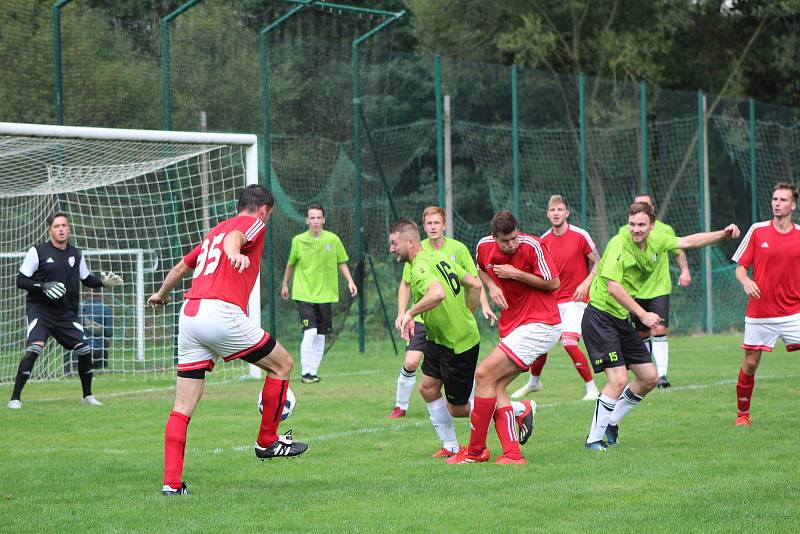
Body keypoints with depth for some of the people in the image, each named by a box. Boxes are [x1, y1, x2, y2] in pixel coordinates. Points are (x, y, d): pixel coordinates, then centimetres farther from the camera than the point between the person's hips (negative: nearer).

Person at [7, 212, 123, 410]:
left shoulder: (76, 254, 9)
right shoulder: (38, 252, -5)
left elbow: (87, 279, 22)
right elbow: (21, 280, -5)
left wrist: (103, 281, 2)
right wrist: (43, 287, -20)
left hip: (66, 313, 4)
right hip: (40, 310, -4)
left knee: (85, 349, -5)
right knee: (35, 347, -25)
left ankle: (87, 395, 18)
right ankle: (15, 398, -19)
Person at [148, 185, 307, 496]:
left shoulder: (214, 232, 30)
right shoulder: (254, 224, 8)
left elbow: (181, 267, 41)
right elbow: (234, 237, -17)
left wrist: (161, 294, 59)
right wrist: (234, 253, -40)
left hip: (189, 315, 8)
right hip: (222, 312, -7)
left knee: (183, 407, 6)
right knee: (282, 363, 12)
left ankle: (171, 482, 0)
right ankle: (267, 442, 19)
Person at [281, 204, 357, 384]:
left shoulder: (333, 239, -1)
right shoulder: (298, 240, -2)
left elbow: (341, 262, 10)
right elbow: (291, 264, 14)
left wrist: (350, 281, -3)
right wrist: (285, 285, 22)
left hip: (325, 294, 2)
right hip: (304, 293, -2)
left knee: (320, 336, 6)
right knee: (310, 333, -15)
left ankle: (314, 372, 16)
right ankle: (306, 372, -9)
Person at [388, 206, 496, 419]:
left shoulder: (458, 248, -5)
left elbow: (474, 279, 4)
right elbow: (406, 284, 7)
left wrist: (484, 306, -6)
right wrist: (402, 313, -2)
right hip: (423, 318, 0)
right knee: (410, 363, -11)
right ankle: (401, 406, 6)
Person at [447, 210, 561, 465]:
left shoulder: (532, 246, -16)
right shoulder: (484, 246, 1)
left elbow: (554, 283, -12)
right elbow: (480, 270, 23)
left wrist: (516, 274, -17)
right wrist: (492, 285, 2)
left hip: (540, 325, -8)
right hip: (511, 327, 8)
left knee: (484, 375, -13)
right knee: (495, 389, -3)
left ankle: (476, 450, -4)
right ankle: (512, 454, -6)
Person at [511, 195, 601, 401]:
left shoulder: (580, 236, -8)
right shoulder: (543, 241, 4)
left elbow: (598, 263, -2)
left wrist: (586, 283, -15)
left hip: (575, 299, -5)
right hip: (551, 300, 5)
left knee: (569, 342, -21)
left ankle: (592, 388, -10)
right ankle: (533, 382, 33)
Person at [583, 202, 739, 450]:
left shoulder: (656, 241, 4)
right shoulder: (619, 244, -19)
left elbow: (687, 241, 20)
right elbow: (613, 287, -27)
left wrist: (723, 234, 13)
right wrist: (643, 315, -27)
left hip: (622, 319, 9)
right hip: (600, 316, -9)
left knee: (649, 378, 10)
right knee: (618, 380, -18)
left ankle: (610, 422, 25)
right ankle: (593, 439, -7)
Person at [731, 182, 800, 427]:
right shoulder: (757, 231, 0)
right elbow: (740, 267, 4)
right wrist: (746, 281, -17)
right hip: (759, 312, 0)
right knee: (750, 364, 5)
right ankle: (742, 414, 24)